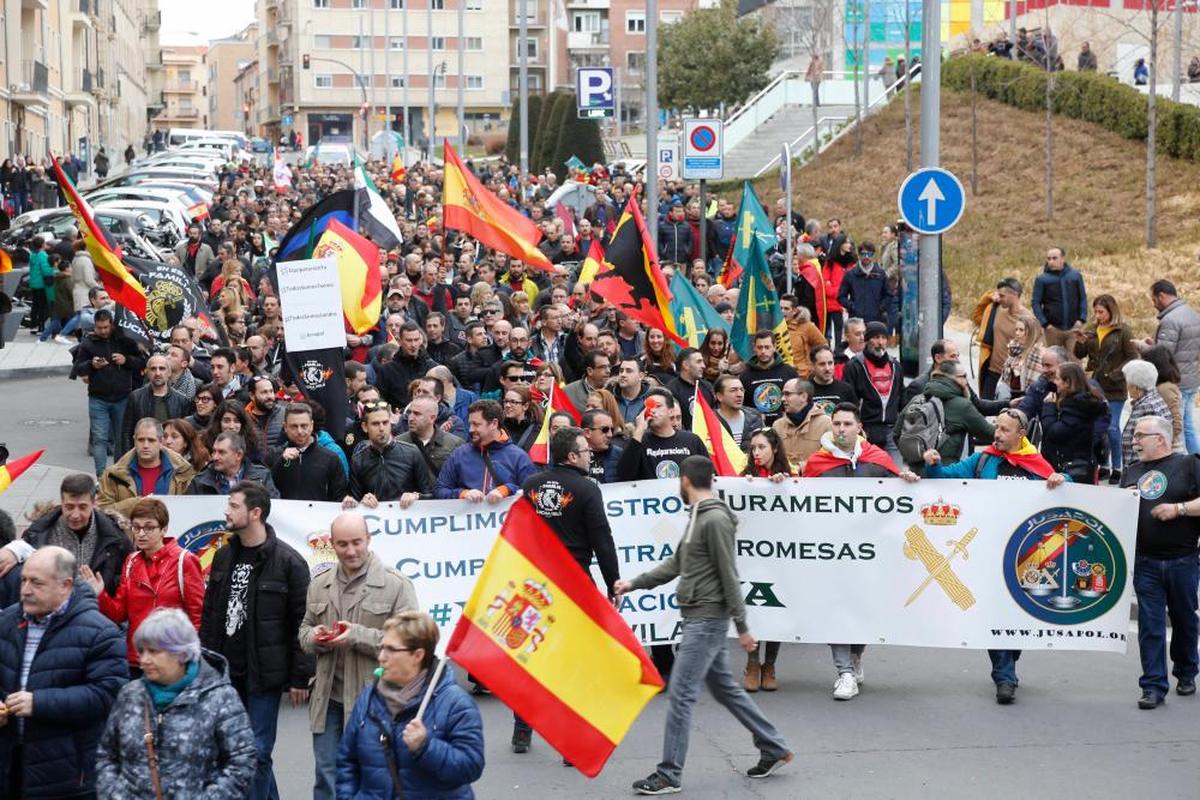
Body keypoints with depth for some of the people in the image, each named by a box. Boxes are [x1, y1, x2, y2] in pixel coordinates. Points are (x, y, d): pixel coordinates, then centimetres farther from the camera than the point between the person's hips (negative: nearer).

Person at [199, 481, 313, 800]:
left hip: (263, 674, -6)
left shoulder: (287, 561, -11)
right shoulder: (224, 556, 8)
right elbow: (209, 615, 15)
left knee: (257, 752, -3)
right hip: (226, 672, 6)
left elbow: (302, 623, -10)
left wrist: (299, 677, -11)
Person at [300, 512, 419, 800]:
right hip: (328, 699, 4)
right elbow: (304, 630, 20)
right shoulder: (319, 585, 11)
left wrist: (358, 636, -20)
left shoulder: (396, 585, -6)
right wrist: (314, 636, -5)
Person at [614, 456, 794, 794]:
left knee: (680, 694, -7)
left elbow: (729, 576, -17)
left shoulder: (716, 520, -17)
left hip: (707, 620, -10)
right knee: (725, 688, 16)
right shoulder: (697, 517, 13)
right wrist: (634, 584, 15)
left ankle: (669, 774, -2)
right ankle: (774, 749, 24)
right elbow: (676, 563, 19)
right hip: (696, 617, 10)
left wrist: (742, 627, -16)